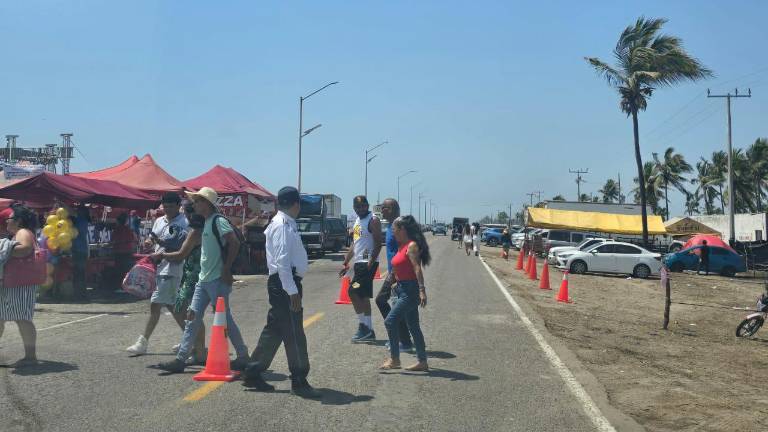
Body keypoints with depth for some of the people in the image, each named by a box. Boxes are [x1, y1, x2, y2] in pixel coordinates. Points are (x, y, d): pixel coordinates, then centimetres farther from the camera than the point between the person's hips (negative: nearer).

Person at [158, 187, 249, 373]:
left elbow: (235, 243, -22)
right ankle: (181, 359, 11)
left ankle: (243, 357, 12)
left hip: (217, 280, -9)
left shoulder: (218, 221, -14)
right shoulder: (206, 222, 16)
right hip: (204, 279, 9)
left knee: (224, 319, -1)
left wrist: (226, 269, -21)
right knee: (193, 317, 7)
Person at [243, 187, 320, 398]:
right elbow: (282, 261, -23)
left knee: (274, 330, 16)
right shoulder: (283, 226, -16)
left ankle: (253, 374, 24)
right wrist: (292, 291, -24)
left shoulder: (284, 224, 15)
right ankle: (299, 382, 5)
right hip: (285, 283, -10)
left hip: (280, 283, 10)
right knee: (294, 334, -3)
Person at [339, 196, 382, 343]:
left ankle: (363, 325, -4)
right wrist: (345, 263, 19)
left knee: (353, 292, -12)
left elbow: (378, 244, -17)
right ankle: (368, 331, 15)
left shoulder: (373, 220, -10)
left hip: (367, 263, -9)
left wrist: (370, 263, -25)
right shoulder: (357, 221, 17)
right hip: (359, 263, 9)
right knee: (363, 296, 10)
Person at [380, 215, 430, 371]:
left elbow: (417, 268, -22)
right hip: (403, 289, 10)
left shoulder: (412, 246, -14)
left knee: (390, 321, -12)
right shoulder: (402, 246, 14)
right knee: (413, 326, 12)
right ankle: (422, 362, 18)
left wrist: (422, 290, -28)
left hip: (411, 290, -10)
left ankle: (394, 359, -3)